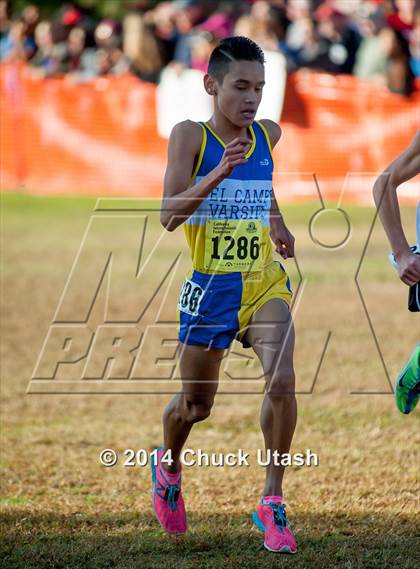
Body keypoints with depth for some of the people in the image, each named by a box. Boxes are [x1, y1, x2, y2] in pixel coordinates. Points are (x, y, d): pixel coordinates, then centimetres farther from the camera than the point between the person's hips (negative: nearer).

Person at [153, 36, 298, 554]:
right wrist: (218, 174, -30)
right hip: (211, 288, -2)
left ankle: (272, 502, -11)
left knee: (281, 380, -22)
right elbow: (168, 215, -20)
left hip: (265, 283, 2)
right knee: (195, 405, 13)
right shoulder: (190, 136, -9)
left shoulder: (267, 134, 4)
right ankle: (168, 466, 47)